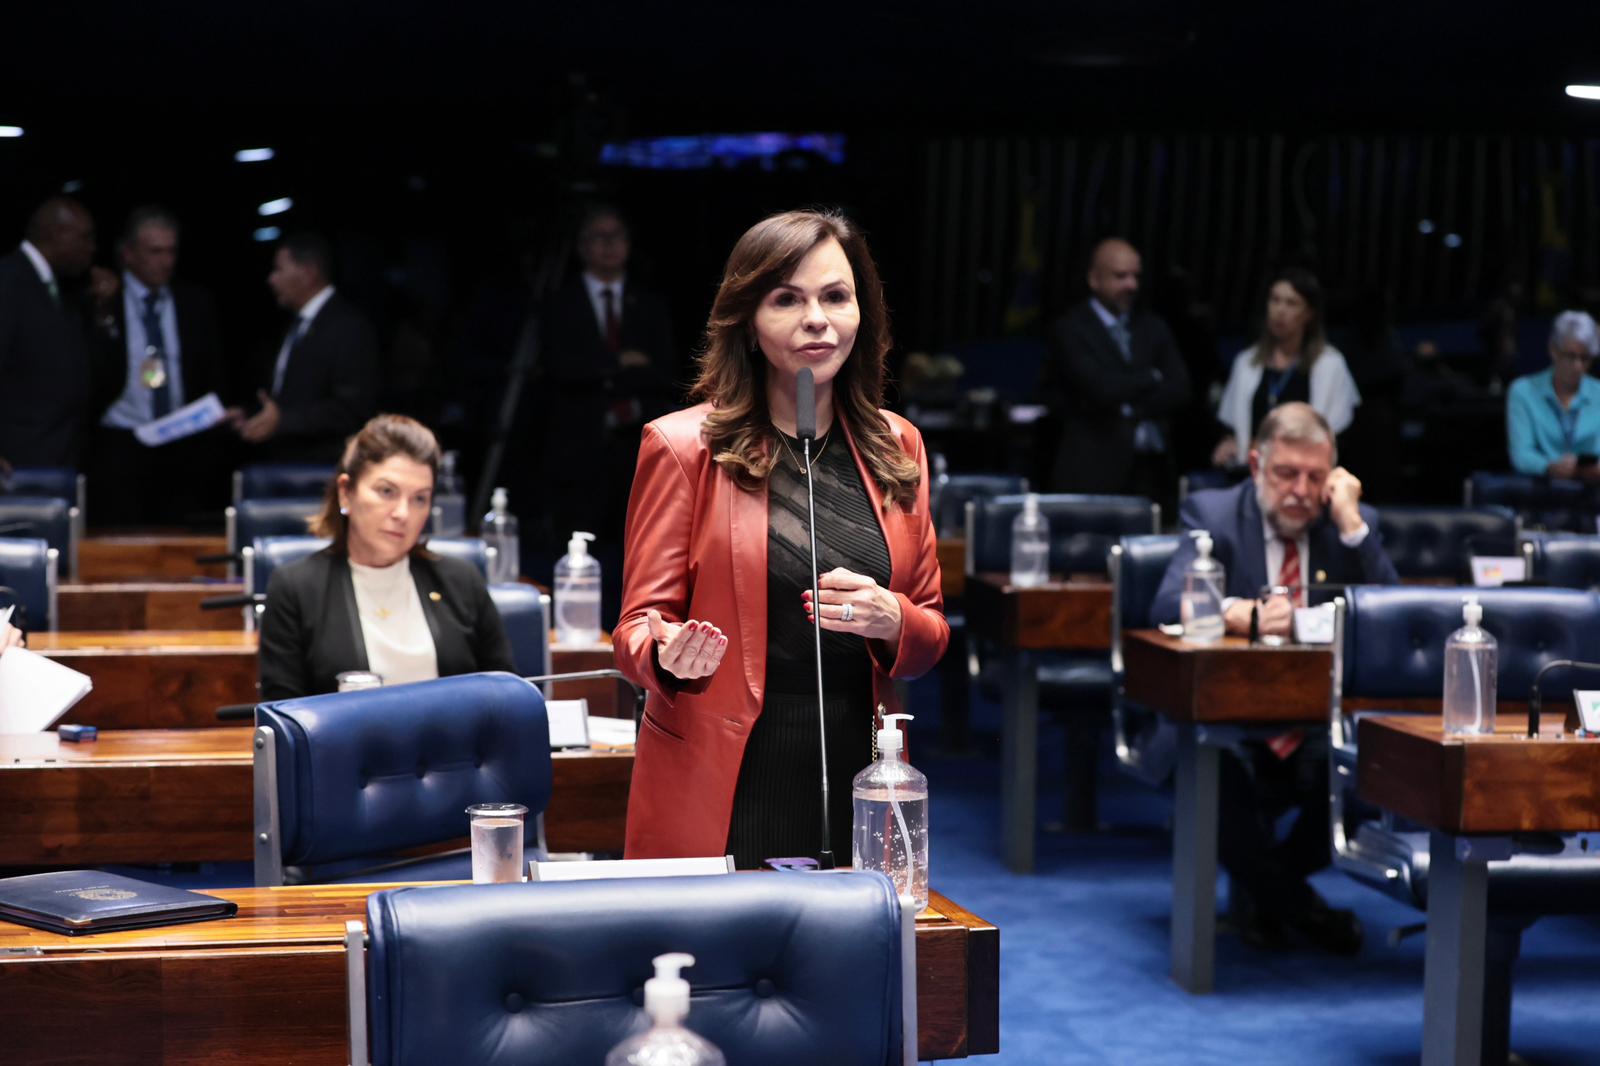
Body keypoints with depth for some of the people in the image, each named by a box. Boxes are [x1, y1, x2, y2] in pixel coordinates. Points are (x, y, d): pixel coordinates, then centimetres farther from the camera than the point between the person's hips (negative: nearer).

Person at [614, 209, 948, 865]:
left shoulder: (896, 447, 11)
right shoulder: (683, 447, -2)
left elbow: (932, 634, 13)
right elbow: (637, 626, -1)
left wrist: (889, 620, -9)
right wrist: (670, 653, -24)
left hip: (857, 780, 4)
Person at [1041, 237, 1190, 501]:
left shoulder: (1153, 328, 14)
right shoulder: (1070, 330, -3)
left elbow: (1179, 390, 4)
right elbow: (1102, 389, -16)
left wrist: (1130, 405, -9)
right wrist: (1152, 378, -2)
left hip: (1150, 470, 4)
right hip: (1096, 470, -4)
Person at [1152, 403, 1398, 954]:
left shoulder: (1355, 522, 9)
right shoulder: (1213, 513, 1)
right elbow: (1168, 603, -17)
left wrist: (1350, 525, -10)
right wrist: (1247, 615, -36)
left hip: (1323, 729, 3)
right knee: (1215, 762, -37)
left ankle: (1266, 885, 0)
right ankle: (1293, 902, -7)